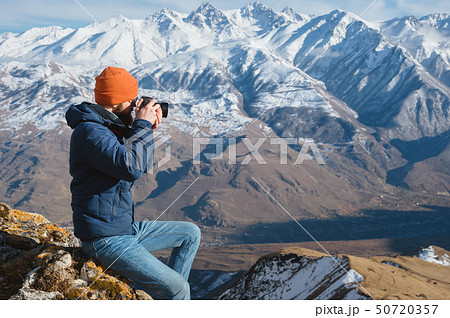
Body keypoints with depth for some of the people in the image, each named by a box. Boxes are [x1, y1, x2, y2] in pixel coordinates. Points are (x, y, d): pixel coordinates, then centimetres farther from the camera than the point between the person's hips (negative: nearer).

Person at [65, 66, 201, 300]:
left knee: (191, 233, 15)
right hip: (105, 239, -10)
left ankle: (164, 292, 18)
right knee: (179, 289, -14)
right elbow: (130, 167, -34)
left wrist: (149, 129, 3)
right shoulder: (89, 131, -21)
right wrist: (143, 125, -20)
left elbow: (141, 164, 19)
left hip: (125, 228, 10)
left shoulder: (110, 127, 10)